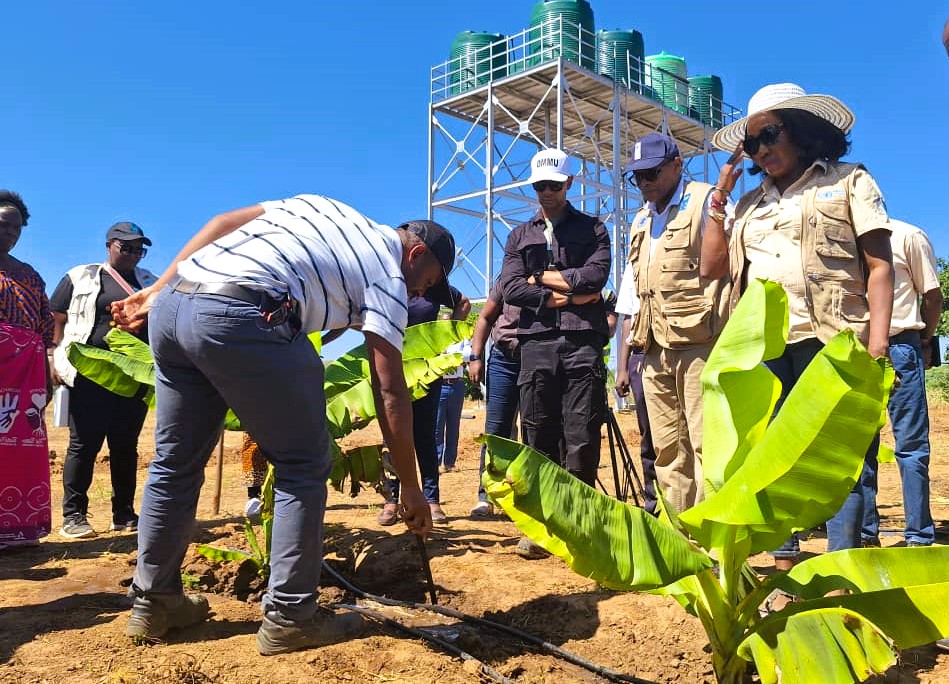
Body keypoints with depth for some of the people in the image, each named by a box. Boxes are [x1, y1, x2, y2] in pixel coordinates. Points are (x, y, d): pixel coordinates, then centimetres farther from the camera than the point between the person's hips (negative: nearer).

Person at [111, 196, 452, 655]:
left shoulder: (318, 204, 29)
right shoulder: (386, 277, 9)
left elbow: (223, 222, 22)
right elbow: (389, 392, 3)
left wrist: (156, 291, 22)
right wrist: (411, 489, 9)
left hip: (172, 304, 8)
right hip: (241, 318, -8)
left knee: (175, 462, 18)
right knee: (304, 465, 7)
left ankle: (153, 602, 30)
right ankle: (289, 617, 11)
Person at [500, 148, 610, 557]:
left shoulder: (592, 229, 14)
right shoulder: (520, 236, 19)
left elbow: (593, 277, -5)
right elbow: (510, 289, 2)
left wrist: (541, 278, 1)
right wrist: (566, 296, -5)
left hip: (582, 342, -2)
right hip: (537, 343, 2)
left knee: (582, 438, -3)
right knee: (538, 437, 2)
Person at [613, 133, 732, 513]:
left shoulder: (707, 201, 2)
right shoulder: (641, 223, 23)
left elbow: (720, 264, -11)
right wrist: (623, 363, 20)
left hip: (699, 345, -7)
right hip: (655, 353, 7)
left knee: (706, 444, -9)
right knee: (667, 452, 9)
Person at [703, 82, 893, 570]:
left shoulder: (849, 182, 9)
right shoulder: (752, 203, 20)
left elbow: (879, 265, 1)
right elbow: (713, 267, 13)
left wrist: (878, 339, -12)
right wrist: (720, 195, 12)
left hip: (832, 341, -4)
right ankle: (784, 564, 13)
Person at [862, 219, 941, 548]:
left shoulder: (907, 235, 2)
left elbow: (932, 295, 3)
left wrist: (924, 342, 0)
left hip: (899, 347, -3)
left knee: (911, 444, -1)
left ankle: (919, 537, 5)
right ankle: (866, 534, 16)